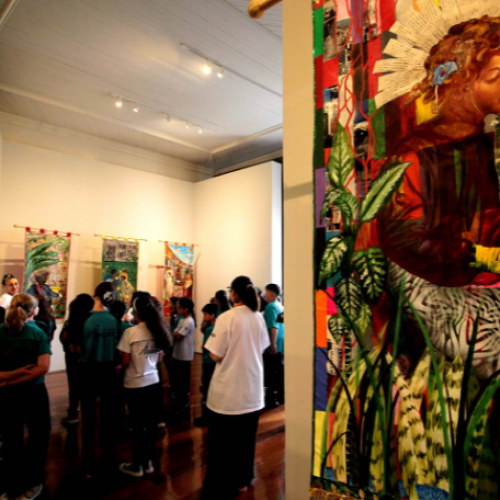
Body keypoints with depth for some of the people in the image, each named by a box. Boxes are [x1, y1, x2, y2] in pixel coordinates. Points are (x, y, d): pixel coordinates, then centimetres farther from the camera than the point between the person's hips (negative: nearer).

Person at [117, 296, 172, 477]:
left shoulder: (131, 332, -17)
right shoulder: (159, 331, 0)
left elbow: (125, 362, -13)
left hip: (134, 385, -5)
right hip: (153, 383, 5)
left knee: (137, 425, 9)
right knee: (150, 423, 15)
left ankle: (136, 465, 24)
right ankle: (148, 462, 29)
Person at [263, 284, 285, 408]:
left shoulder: (271, 307, -15)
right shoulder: (281, 306, 11)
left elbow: (274, 327, -23)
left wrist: (273, 344, -24)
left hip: (272, 346, -9)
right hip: (281, 344, 9)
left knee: (270, 373, 0)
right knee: (279, 371, 15)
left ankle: (270, 400, 6)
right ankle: (280, 396, 24)